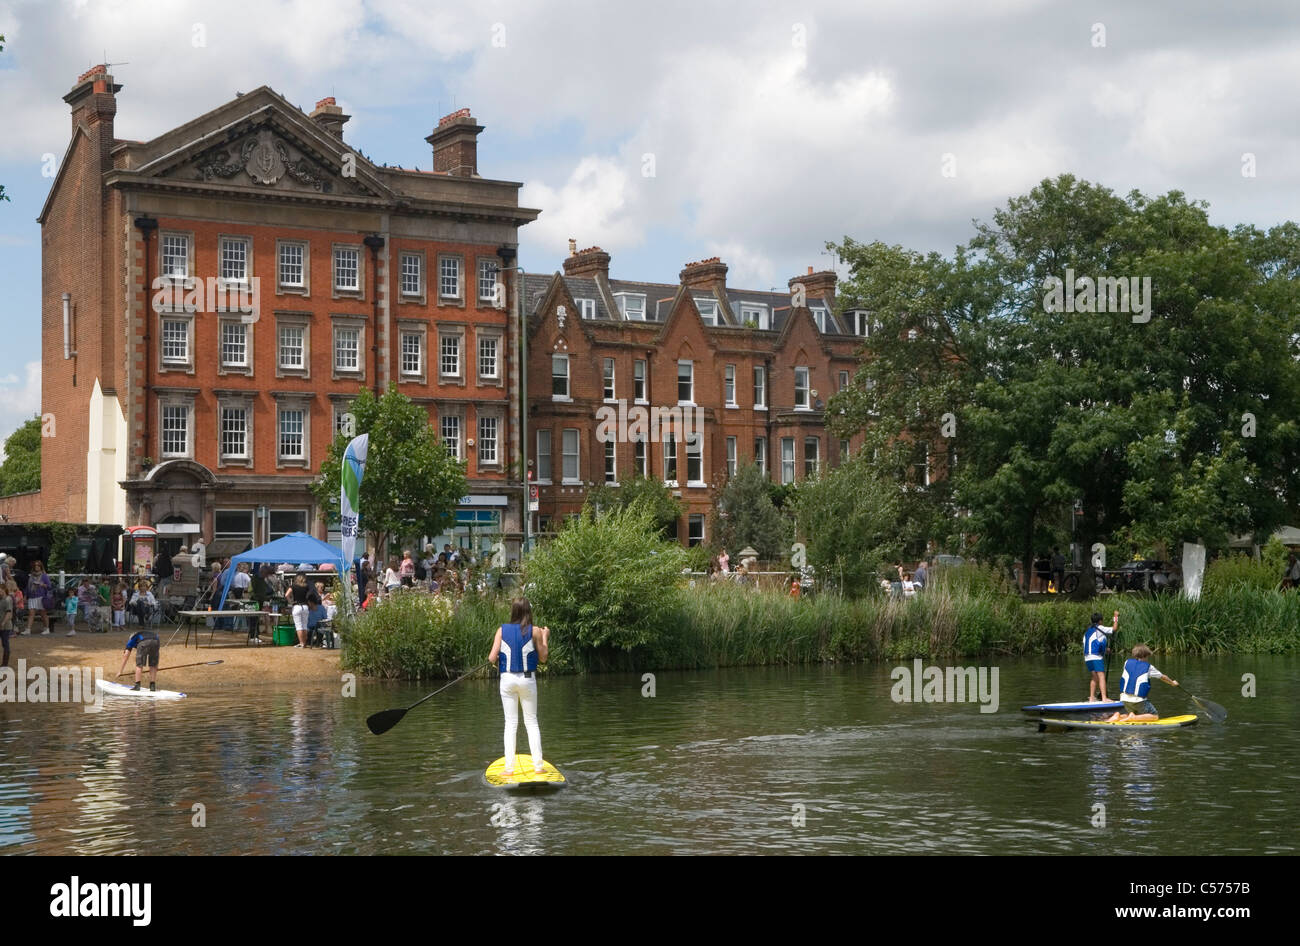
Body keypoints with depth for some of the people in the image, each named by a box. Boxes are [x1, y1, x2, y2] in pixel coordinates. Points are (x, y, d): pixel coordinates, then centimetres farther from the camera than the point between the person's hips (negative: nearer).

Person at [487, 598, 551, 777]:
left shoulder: (502, 630, -1)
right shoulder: (535, 631, -4)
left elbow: (492, 658, -5)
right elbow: (543, 658, 3)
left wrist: (496, 661, 18)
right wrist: (545, 638, 16)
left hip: (507, 680, 1)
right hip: (527, 679, -1)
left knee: (510, 723, 6)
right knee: (531, 722, 8)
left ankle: (509, 767, 2)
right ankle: (538, 765, 6)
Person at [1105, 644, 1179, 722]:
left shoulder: (1127, 663, 11)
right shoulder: (1148, 667, 3)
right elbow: (1163, 677, 19)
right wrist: (1172, 683, 37)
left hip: (1125, 698, 5)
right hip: (1138, 700, -5)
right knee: (1155, 716, 4)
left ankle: (1118, 716, 0)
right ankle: (1133, 718, -15)